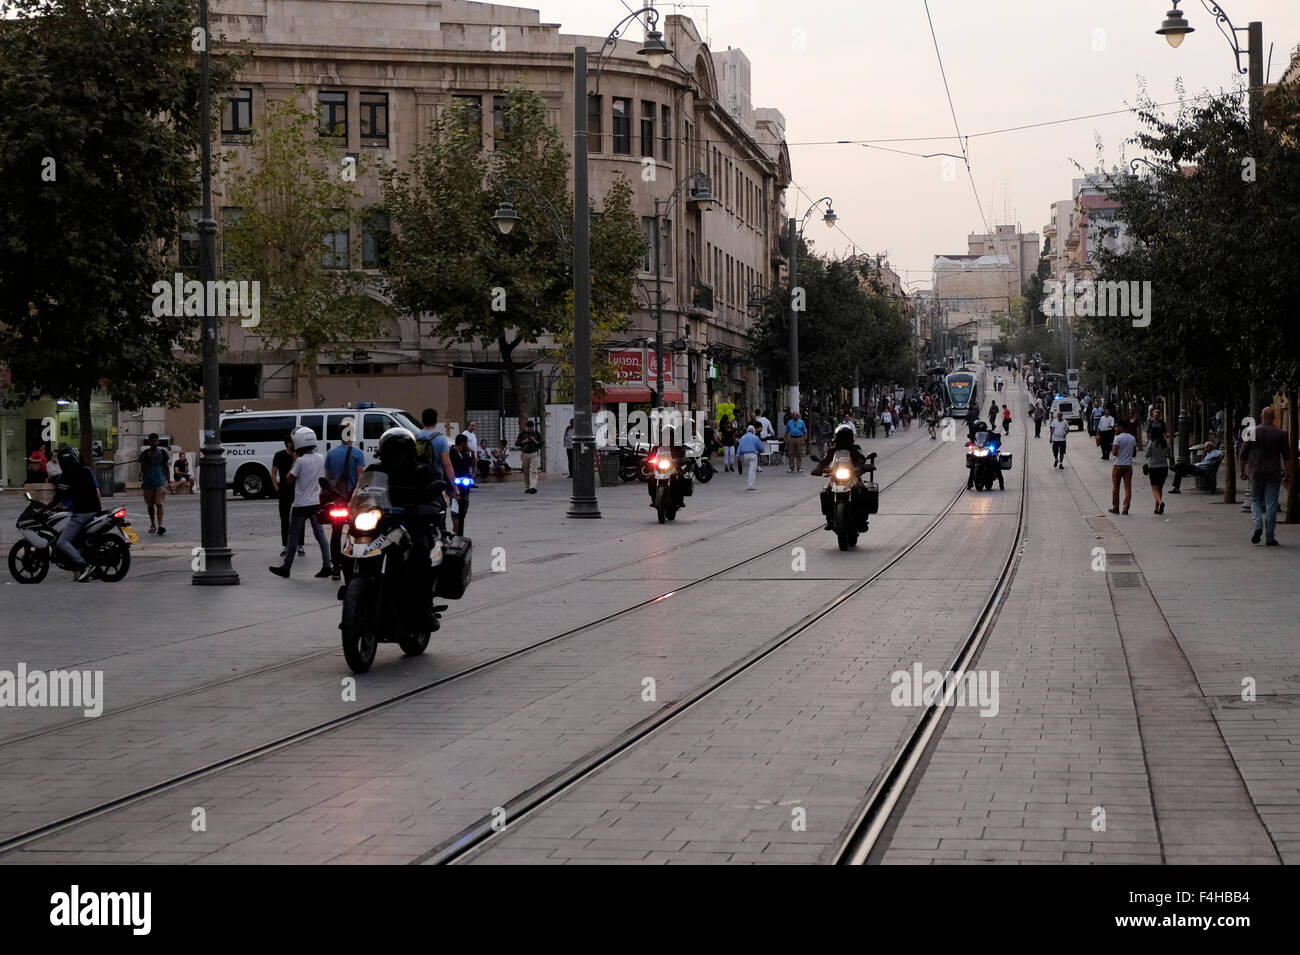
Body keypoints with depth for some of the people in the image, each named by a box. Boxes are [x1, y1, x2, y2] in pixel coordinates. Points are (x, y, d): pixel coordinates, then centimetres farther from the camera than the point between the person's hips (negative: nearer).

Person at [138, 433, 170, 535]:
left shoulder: (162, 453, 6)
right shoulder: (144, 453, 4)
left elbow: (166, 467, 12)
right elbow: (142, 468, 0)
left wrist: (166, 481, 11)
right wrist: (148, 459, -14)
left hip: (160, 481, -2)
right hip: (148, 482, 2)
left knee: (159, 504, -15)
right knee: (150, 505, 9)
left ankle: (160, 526, -25)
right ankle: (152, 525, 23)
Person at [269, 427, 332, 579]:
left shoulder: (301, 461, -18)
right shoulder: (320, 459, 3)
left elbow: (289, 479, -10)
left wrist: (294, 461, -2)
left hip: (301, 504, -6)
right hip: (316, 502, 6)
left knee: (294, 537, 4)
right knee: (320, 535, 8)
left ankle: (286, 568, 12)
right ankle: (327, 566, 3)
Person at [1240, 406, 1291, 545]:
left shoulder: (1253, 432, 0)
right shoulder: (1280, 433, 0)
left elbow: (1243, 454, 2)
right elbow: (1287, 456, 0)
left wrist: (1242, 471, 13)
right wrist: (1288, 475, 5)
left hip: (1257, 473, 0)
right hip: (1274, 474, 0)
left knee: (1255, 500, 16)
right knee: (1271, 505, 3)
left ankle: (1258, 525, -8)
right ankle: (1269, 537, 4)